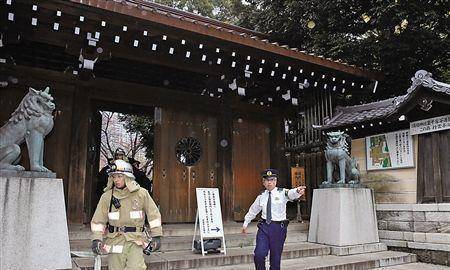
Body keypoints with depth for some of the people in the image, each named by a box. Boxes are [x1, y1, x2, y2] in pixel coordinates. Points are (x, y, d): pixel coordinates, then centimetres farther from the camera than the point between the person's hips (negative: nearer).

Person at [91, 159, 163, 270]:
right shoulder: (107, 196, 1)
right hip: (115, 240, 2)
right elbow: (98, 220, 4)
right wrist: (96, 239, -8)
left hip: (135, 240, -1)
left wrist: (156, 236, -2)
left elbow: (153, 214, 2)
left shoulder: (141, 193, -2)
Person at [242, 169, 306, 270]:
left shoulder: (282, 193, -4)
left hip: (278, 227, -2)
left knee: (275, 257, 7)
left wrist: (297, 191, -50)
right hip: (264, 227, 2)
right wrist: (245, 223, 27)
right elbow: (253, 210, 20)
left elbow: (291, 194, -27)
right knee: (259, 255, -7)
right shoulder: (261, 196, 7)